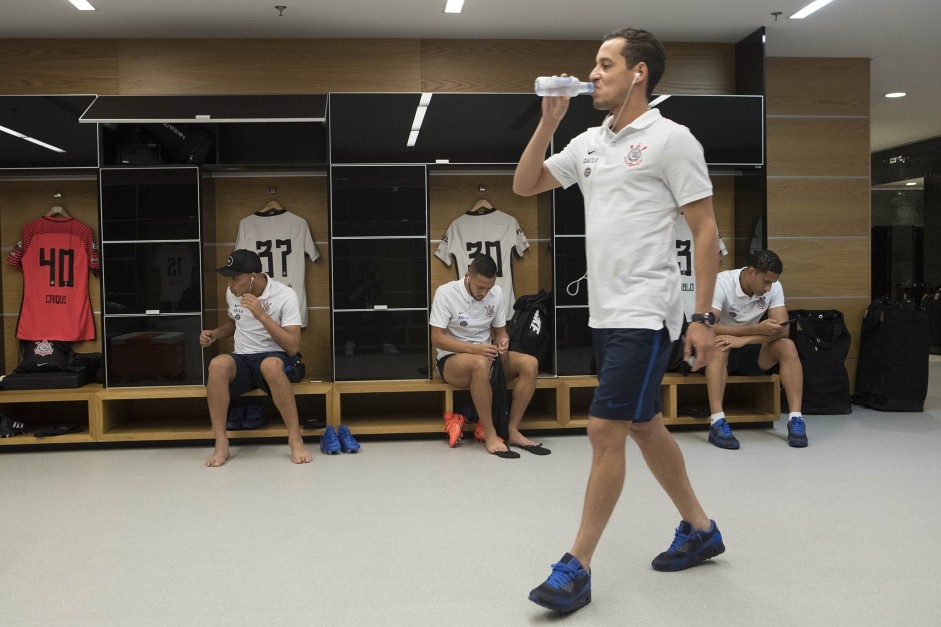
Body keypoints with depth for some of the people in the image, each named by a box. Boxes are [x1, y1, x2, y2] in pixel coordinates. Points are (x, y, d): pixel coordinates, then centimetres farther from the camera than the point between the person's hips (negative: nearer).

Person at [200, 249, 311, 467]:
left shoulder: (285, 295, -11)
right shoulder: (232, 293, 5)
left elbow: (292, 347, -17)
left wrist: (261, 315, -23)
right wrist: (214, 334, 6)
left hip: (273, 358, -4)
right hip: (241, 361, 4)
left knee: (271, 365, -42)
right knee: (218, 364, -33)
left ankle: (296, 440, -29)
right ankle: (221, 444, -26)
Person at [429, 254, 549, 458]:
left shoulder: (497, 293, 0)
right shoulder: (446, 293, -14)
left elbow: (500, 330, 9)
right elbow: (437, 338, -17)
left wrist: (503, 341, -17)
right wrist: (473, 349, -29)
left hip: (486, 355, 5)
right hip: (452, 359, -5)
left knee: (530, 363, -19)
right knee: (480, 363, -40)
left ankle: (513, 431, -16)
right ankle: (489, 434, -30)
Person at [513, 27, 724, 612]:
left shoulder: (671, 139, -7)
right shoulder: (589, 142, 13)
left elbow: (706, 231, -8)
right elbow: (524, 185, 18)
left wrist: (703, 318, -13)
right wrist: (549, 122, 5)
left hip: (645, 314, -8)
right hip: (605, 312, 8)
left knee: (605, 432, -8)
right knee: (644, 425, 16)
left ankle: (577, 567, 3)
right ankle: (700, 530, 34)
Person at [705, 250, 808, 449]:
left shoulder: (774, 287, -8)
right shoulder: (722, 283, -20)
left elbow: (783, 329, -16)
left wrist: (743, 340, -31)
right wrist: (757, 329, -32)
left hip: (751, 352, 4)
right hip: (724, 351, -4)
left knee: (787, 346, -22)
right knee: (718, 347, -37)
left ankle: (796, 420, -24)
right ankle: (718, 423, -42)